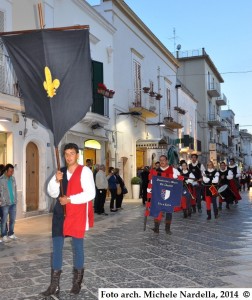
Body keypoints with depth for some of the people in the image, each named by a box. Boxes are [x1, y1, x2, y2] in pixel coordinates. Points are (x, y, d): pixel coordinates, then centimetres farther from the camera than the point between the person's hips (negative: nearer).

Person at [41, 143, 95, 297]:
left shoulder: (85, 171, -8)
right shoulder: (61, 172, 11)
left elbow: (90, 193, -17)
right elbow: (52, 193, 8)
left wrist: (70, 199, -17)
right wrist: (56, 180, -10)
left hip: (78, 214, -5)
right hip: (61, 212, 5)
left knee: (77, 245, 7)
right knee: (57, 246, 5)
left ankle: (77, 282, 23)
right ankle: (55, 285, 13)